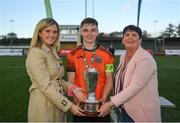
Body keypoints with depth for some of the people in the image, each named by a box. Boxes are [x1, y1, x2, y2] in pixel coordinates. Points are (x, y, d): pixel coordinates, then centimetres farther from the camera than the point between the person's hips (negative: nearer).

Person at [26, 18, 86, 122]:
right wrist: (69, 105, -20)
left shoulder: (53, 53, 10)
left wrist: (72, 88, -5)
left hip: (58, 105, 8)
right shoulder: (35, 53, -15)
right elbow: (45, 86, -20)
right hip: (44, 107, -8)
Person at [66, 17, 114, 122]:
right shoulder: (73, 55, 0)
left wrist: (103, 99, -15)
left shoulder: (107, 55, 0)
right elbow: (71, 81, -2)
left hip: (101, 107, 0)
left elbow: (109, 80, -1)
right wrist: (77, 100, -15)